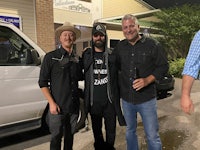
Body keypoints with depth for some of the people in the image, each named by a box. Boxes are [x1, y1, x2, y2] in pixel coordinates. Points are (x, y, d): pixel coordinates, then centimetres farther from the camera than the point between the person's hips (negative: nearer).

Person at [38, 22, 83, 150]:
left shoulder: (77, 58, 8)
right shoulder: (51, 57, -4)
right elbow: (43, 82, -5)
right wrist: (52, 103, -12)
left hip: (74, 106, 4)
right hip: (58, 107, -4)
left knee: (70, 136, 18)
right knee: (56, 137, 8)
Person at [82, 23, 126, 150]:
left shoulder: (112, 55, 0)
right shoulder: (86, 55, 2)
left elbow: (118, 75, 3)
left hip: (109, 100, -1)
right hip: (94, 101, 1)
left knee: (111, 129, 11)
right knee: (97, 130, 17)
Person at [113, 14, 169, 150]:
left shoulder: (152, 44, -8)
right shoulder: (120, 47, 4)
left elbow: (163, 66, -6)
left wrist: (147, 80, -18)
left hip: (146, 99, -4)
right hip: (126, 99, 4)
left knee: (152, 136, 5)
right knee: (130, 132, 21)